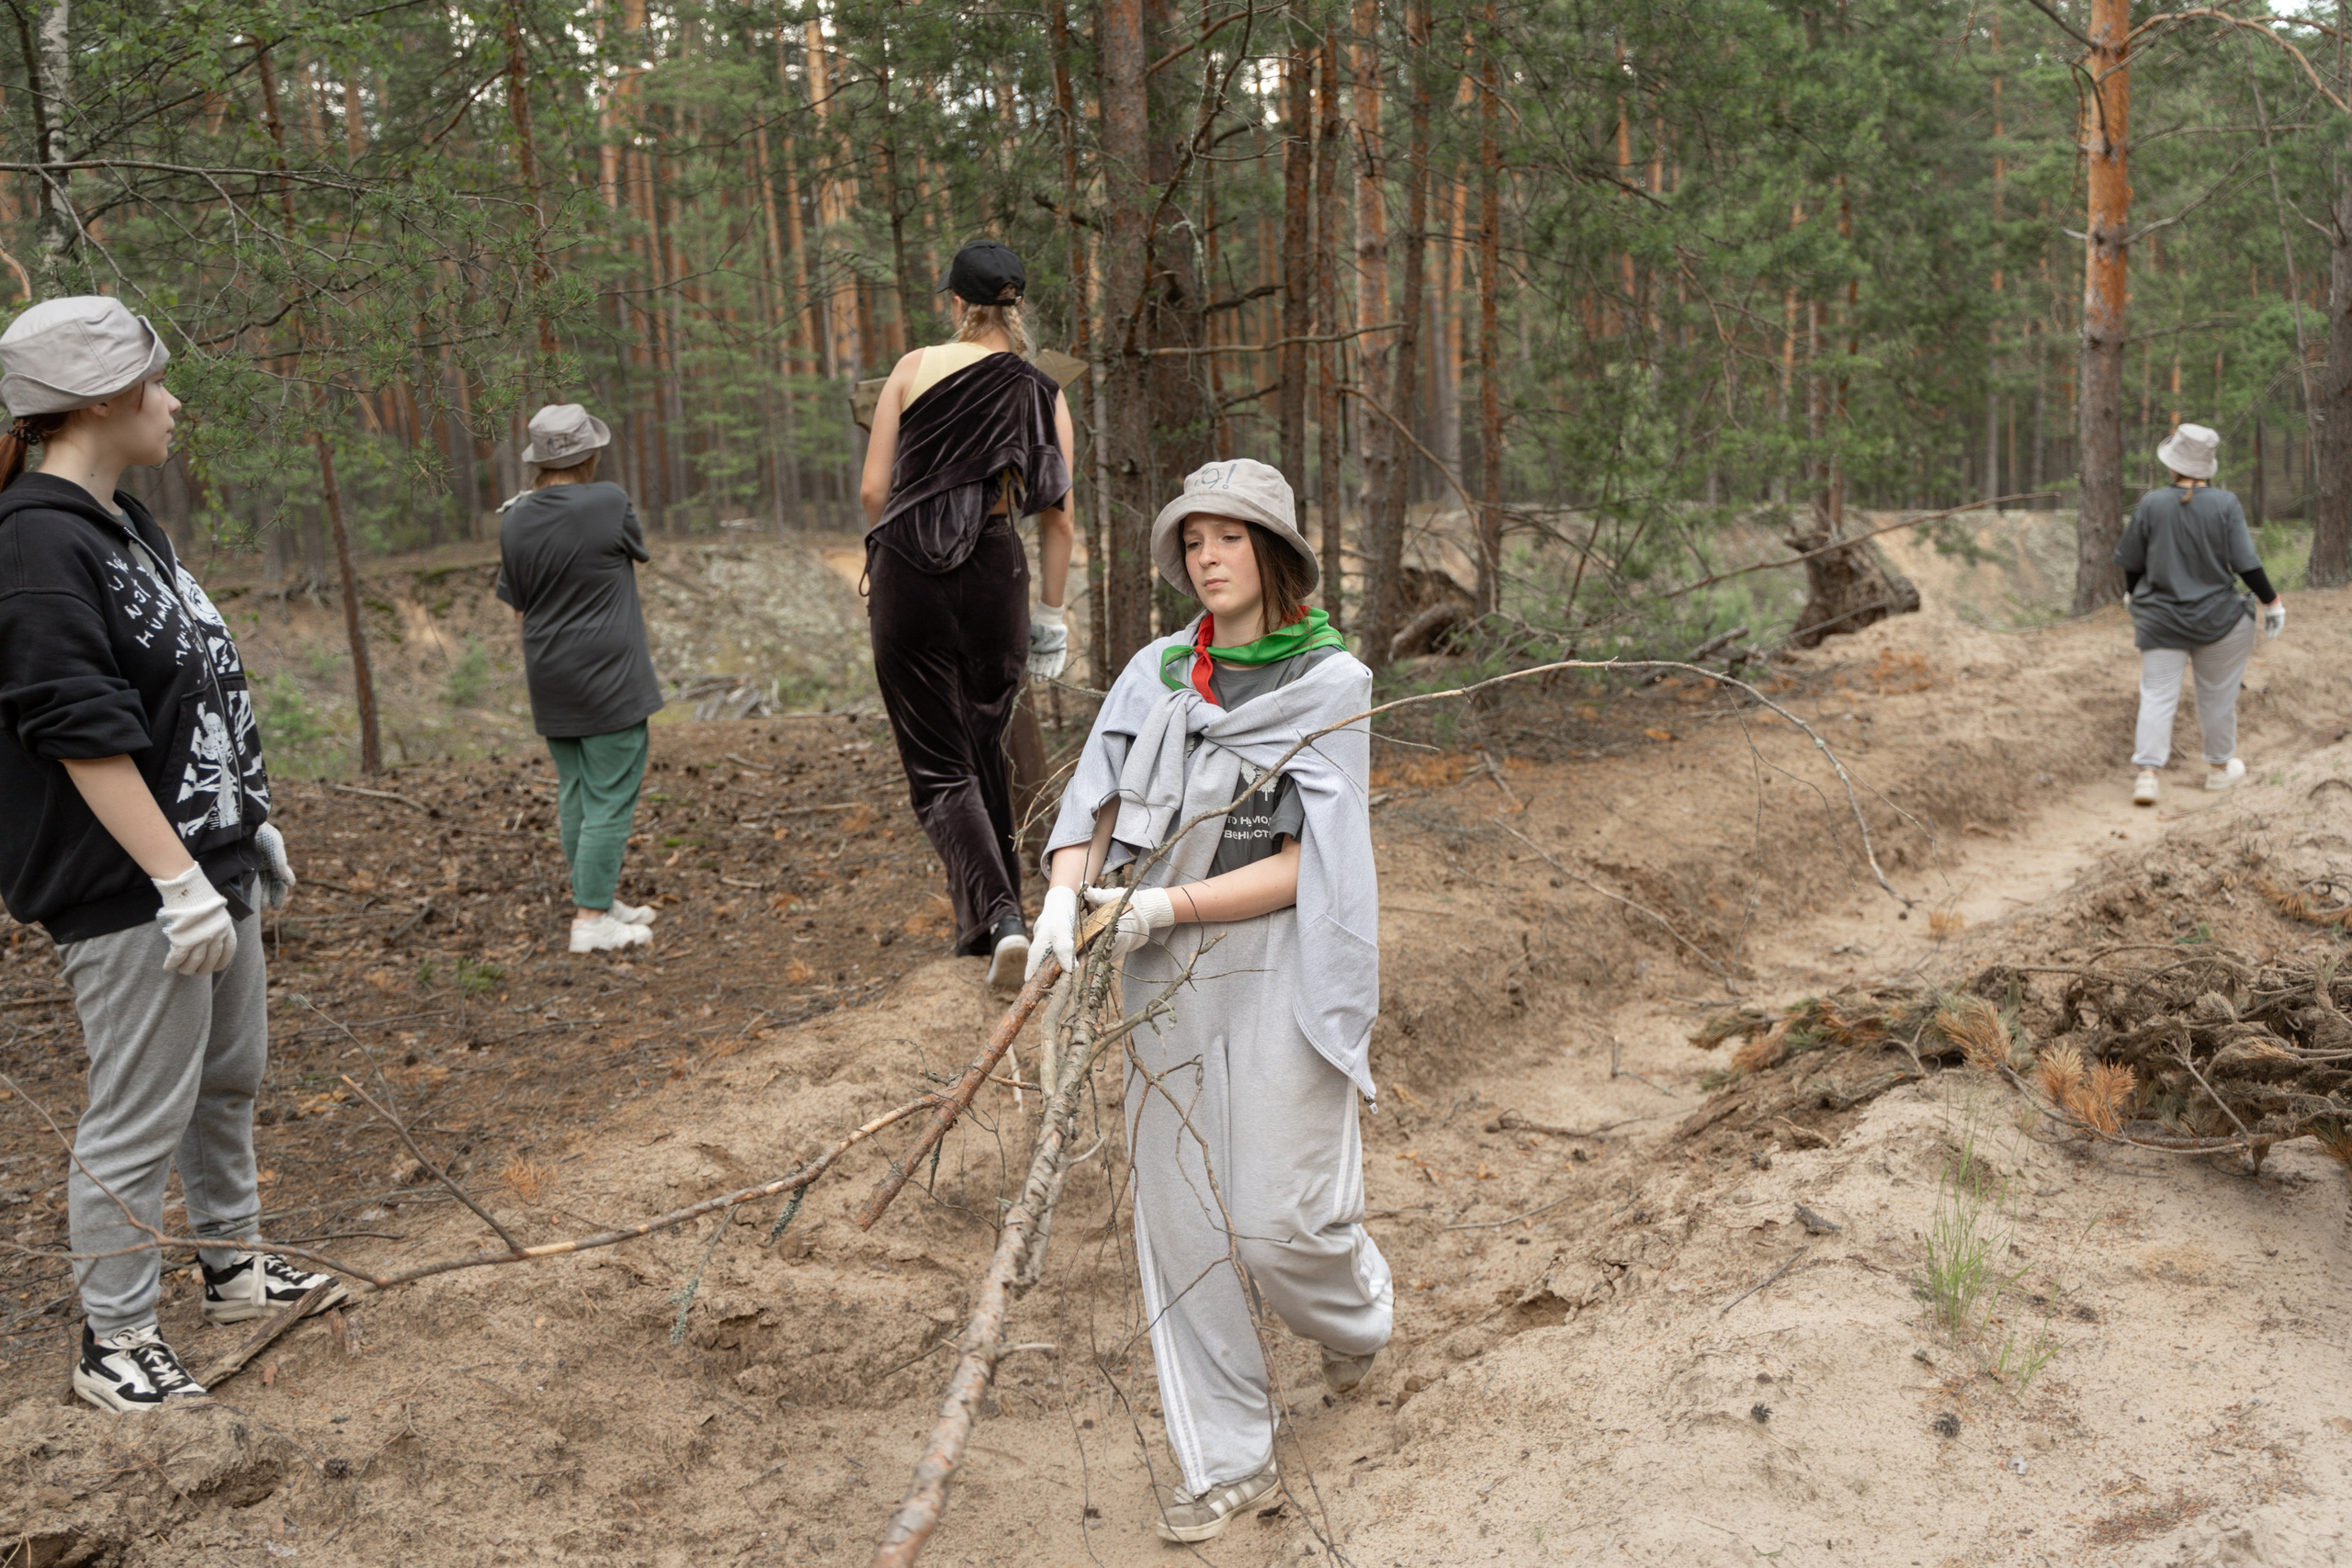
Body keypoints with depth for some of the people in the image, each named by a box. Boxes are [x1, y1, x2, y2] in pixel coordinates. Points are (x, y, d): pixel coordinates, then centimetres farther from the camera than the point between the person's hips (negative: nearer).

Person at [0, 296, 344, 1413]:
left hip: (208, 867, 10)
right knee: (138, 1121, 0)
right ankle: (113, 1344, 15)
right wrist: (177, 880, -24)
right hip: (128, 896, -10)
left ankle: (234, 1268, 37)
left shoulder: (125, 525, 11)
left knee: (230, 1077, 20)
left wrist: (250, 829, 20)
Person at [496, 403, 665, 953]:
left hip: (550, 682, 7)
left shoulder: (514, 520, 4)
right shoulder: (608, 502, -14)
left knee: (574, 795, 15)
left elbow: (518, 609, 11)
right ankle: (591, 919, -2)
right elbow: (635, 553, 6)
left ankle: (596, 901, 24)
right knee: (611, 799, -2)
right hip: (608, 680, -6)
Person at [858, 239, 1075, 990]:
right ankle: (984, 914, 32)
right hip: (994, 576, 2)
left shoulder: (915, 369, 2)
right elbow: (1059, 518, 2)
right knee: (985, 746, 22)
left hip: (906, 578, -2)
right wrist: (1051, 612, 12)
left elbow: (872, 492, 0)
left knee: (939, 768, 3)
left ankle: (999, 916, -17)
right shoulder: (1043, 394, 5)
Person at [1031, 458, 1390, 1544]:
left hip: (1279, 973, -4)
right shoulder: (1156, 671, 6)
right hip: (1166, 980, 4)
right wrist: (1064, 894, -17)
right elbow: (1095, 802, 3)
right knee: (1178, 1219, 6)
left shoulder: (1331, 683, -6)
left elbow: (1306, 863, -10)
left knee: (1281, 1220, -4)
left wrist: (1169, 904, -19)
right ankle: (1226, 1459, 22)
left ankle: (1357, 1309, 34)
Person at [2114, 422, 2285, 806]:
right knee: (2217, 696, 14)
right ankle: (2220, 767, 28)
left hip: (2161, 621, 0)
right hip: (2217, 618, 0)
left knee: (2157, 696, 1)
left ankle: (2147, 774, -11)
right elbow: (2246, 564, -9)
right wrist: (2272, 601, 4)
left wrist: (2134, 595, 21)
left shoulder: (2151, 505, -6)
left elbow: (2131, 565, 2)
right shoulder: (2226, 505, -8)